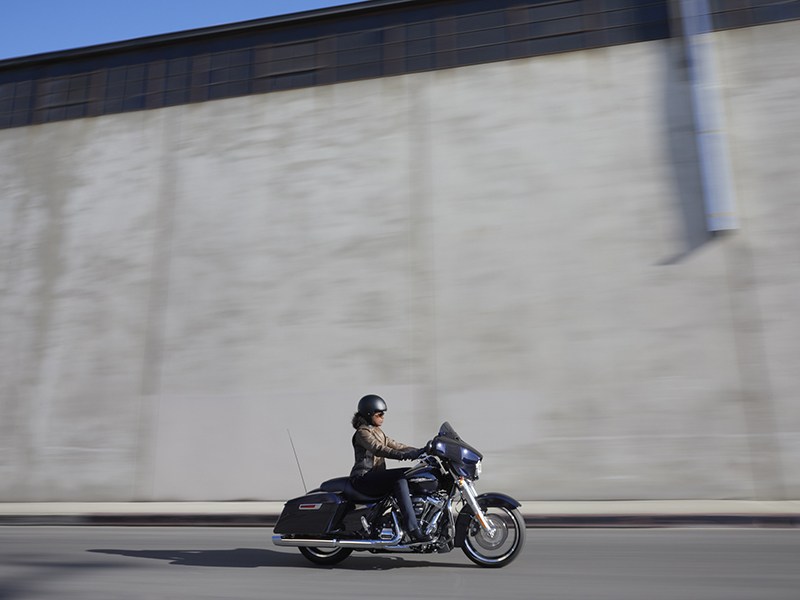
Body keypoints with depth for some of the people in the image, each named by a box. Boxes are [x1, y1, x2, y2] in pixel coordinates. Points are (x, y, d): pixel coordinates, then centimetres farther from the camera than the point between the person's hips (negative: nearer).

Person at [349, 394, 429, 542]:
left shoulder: (378, 432, 20)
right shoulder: (362, 432, -10)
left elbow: (394, 445, 17)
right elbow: (378, 449, -26)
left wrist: (418, 451, 3)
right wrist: (405, 455, -38)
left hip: (377, 477, 9)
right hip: (363, 478, -9)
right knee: (400, 477, -30)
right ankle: (413, 530, -35)